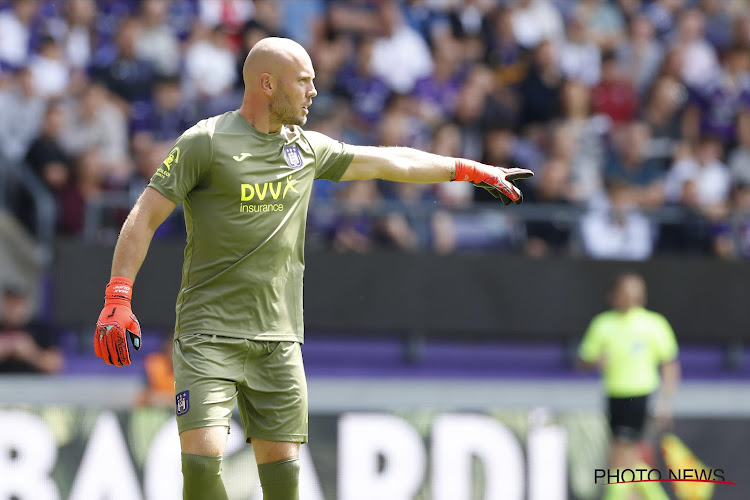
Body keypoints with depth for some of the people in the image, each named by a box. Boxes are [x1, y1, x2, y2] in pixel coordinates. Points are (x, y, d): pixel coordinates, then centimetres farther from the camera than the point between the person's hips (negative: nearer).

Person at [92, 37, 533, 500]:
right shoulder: (205, 142, -5)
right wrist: (118, 299, -15)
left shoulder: (308, 148, 12)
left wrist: (476, 170, 27)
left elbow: (390, 162, 23)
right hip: (209, 335, -5)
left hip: (279, 340, 5)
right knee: (203, 458, -18)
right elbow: (144, 218, -6)